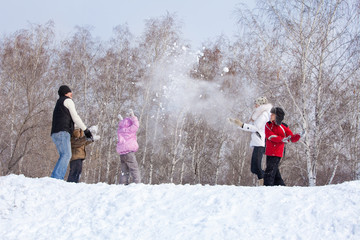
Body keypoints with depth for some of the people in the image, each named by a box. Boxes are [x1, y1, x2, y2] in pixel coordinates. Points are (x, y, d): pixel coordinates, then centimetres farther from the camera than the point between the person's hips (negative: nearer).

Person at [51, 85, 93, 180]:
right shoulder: (68, 101, 7)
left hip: (55, 133, 9)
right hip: (62, 132, -9)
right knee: (66, 155, -18)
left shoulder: (59, 104, 34)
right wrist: (86, 130, 0)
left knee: (64, 156, 4)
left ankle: (54, 178, -8)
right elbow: (75, 118, -1)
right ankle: (57, 177, -32)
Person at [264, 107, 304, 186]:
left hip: (277, 153, -4)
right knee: (274, 170, 11)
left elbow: (292, 138, 1)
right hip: (269, 152, 4)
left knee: (270, 170, -13)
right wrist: (281, 139, -23)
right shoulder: (268, 125, 6)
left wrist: (298, 136, -20)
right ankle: (280, 185, 22)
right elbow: (270, 136, -11)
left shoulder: (283, 127, 0)